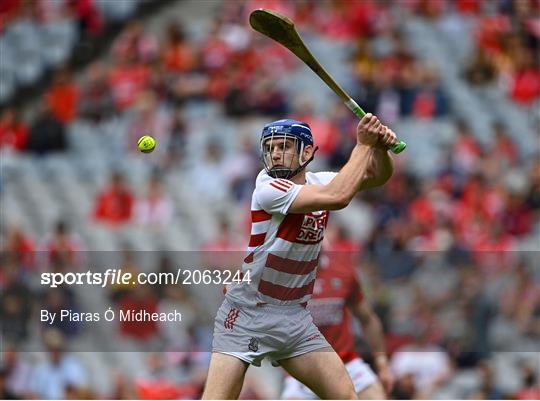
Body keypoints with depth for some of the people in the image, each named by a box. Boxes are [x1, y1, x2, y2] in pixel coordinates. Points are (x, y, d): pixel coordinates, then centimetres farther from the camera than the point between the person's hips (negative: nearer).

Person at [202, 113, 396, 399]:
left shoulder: (318, 182, 4)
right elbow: (337, 197, -27)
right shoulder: (268, 188, -18)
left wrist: (379, 147, -18)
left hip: (295, 317, 6)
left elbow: (377, 176, 3)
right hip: (247, 314, -6)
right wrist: (363, 145, -18)